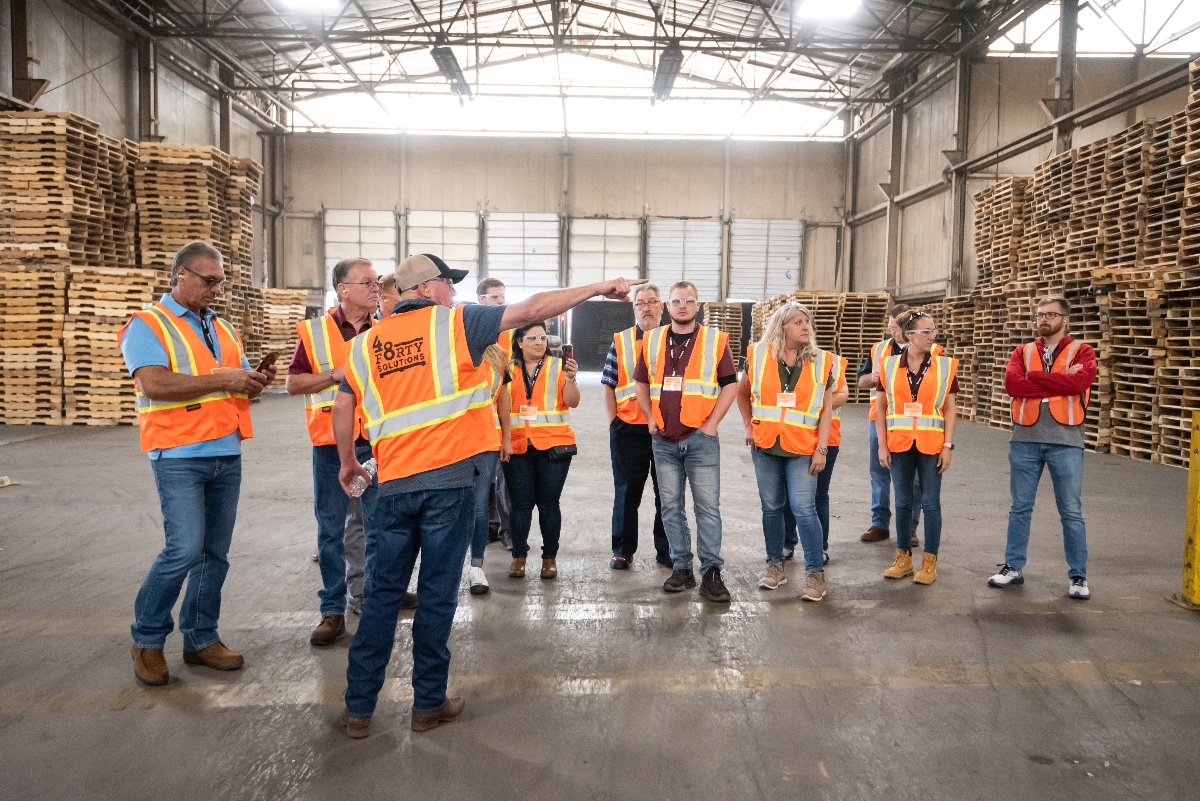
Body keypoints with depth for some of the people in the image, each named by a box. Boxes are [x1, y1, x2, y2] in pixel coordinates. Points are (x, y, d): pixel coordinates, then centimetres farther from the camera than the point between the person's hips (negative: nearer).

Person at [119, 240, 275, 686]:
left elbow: (242, 388, 21)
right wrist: (222, 380, -18)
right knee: (185, 549, -11)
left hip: (227, 455, 7)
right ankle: (147, 639, 10)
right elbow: (155, 384, -19)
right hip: (180, 456, -6)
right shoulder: (147, 325, -4)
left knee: (215, 552, 9)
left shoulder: (222, 329, 17)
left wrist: (257, 381, -2)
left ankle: (200, 638, 21)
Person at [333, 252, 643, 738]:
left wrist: (348, 462, 27)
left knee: (383, 593, 12)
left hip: (392, 483, 4)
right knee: (438, 593, 7)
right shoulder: (455, 322, 0)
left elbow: (343, 409, 12)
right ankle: (429, 703, 18)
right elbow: (534, 309, -3)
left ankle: (359, 708, 18)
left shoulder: (365, 343, 11)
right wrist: (601, 288, 2)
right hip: (448, 478, -4)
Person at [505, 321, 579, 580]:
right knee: (521, 503, 3)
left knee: (548, 503, 2)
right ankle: (518, 557, 11)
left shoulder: (558, 366, 4)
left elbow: (572, 402, -6)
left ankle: (550, 558, 11)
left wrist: (570, 378, -21)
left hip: (553, 446, -1)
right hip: (517, 447, 1)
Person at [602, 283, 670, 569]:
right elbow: (609, 387, 6)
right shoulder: (620, 342, 5)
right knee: (627, 491, 8)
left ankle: (666, 550, 21)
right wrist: (614, 421, -2)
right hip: (629, 428, 0)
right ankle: (623, 550, 19)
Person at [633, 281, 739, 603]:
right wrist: (650, 419, 6)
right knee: (671, 507, 8)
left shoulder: (715, 340, -1)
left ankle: (711, 573, 2)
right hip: (664, 440, 3)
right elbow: (640, 383, 16)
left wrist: (712, 423, -7)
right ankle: (681, 569, 18)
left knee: (708, 506, -3)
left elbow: (730, 385, -1)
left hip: (700, 438, -3)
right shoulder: (652, 340, 9)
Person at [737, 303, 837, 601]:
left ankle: (815, 572, 4)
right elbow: (743, 394, 16)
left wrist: (821, 449, -6)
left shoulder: (821, 362, 0)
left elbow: (826, 409, 0)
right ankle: (775, 565, 25)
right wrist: (749, 426, 7)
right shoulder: (759, 356, 1)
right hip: (765, 446, 2)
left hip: (803, 449, -2)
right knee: (771, 507, 11)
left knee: (803, 508, -7)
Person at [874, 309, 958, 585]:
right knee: (903, 501, 9)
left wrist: (948, 445, -4)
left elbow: (949, 409, 2)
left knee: (930, 502, 3)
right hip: (899, 445, 1)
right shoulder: (889, 366, 2)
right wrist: (882, 445, -1)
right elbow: (880, 408, 5)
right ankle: (903, 558, 21)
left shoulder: (945, 366, 1)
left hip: (931, 445, -1)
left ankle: (930, 562, 14)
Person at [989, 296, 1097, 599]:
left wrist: (1034, 376, -11)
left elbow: (1079, 382, -18)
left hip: (1065, 442, -2)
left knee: (1071, 512, 5)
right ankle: (1013, 567, 21)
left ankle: (1078, 576, 16)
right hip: (1025, 440, 3)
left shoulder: (1082, 352, 2)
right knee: (1020, 507, 10)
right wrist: (1060, 385, -14)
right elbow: (1011, 384, -10)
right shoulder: (1023, 352, 9)